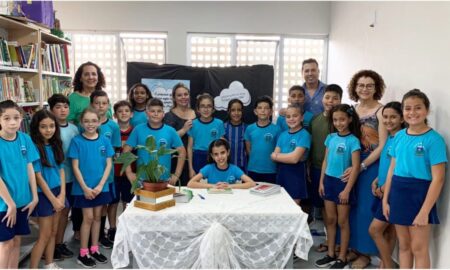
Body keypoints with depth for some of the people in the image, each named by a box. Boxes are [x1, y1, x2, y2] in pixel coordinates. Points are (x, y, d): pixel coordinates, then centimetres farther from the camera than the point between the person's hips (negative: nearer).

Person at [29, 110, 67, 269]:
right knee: (45, 236, -1)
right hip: (43, 194, -6)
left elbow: (61, 170, 6)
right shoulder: (34, 147, -15)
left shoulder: (55, 145, 5)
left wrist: (62, 194, -5)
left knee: (53, 232, 14)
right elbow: (38, 177, -16)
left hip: (57, 192, 6)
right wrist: (53, 199, -14)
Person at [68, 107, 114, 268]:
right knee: (88, 218, 2)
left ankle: (94, 249, 27)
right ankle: (83, 253, 16)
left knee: (97, 217, 13)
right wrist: (85, 187, -13)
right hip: (84, 187, -3)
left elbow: (109, 164, -1)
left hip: (101, 187, 3)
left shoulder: (104, 141, -1)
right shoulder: (77, 141, -8)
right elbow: (75, 167, -8)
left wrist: (100, 185, -10)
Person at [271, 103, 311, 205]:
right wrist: (289, 157, -16)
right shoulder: (283, 134, 8)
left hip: (296, 173, -6)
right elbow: (273, 155, 1)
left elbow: (295, 158, -19)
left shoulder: (304, 135, -11)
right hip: (281, 172, 6)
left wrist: (277, 156, -5)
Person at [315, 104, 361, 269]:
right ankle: (331, 254, 26)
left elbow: (355, 167, -14)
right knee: (330, 220, 13)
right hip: (329, 181, 5)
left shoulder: (353, 141, -12)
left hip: (343, 183, -5)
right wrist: (321, 182, 7)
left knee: (342, 221, 6)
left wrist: (347, 190, -16)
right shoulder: (331, 137, 5)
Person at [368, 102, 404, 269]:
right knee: (388, 230, 13)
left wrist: (384, 187, -14)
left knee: (374, 229, -4)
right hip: (382, 190, 8)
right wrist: (376, 182, 6)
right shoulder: (388, 138, 11)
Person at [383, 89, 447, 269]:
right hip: (398, 193, 5)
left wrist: (425, 211, -18)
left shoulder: (434, 139, -11)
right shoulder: (399, 136, 6)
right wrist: (386, 199, 8)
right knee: (403, 245, 16)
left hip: (419, 194, -5)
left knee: (419, 248, 4)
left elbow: (438, 178, -14)